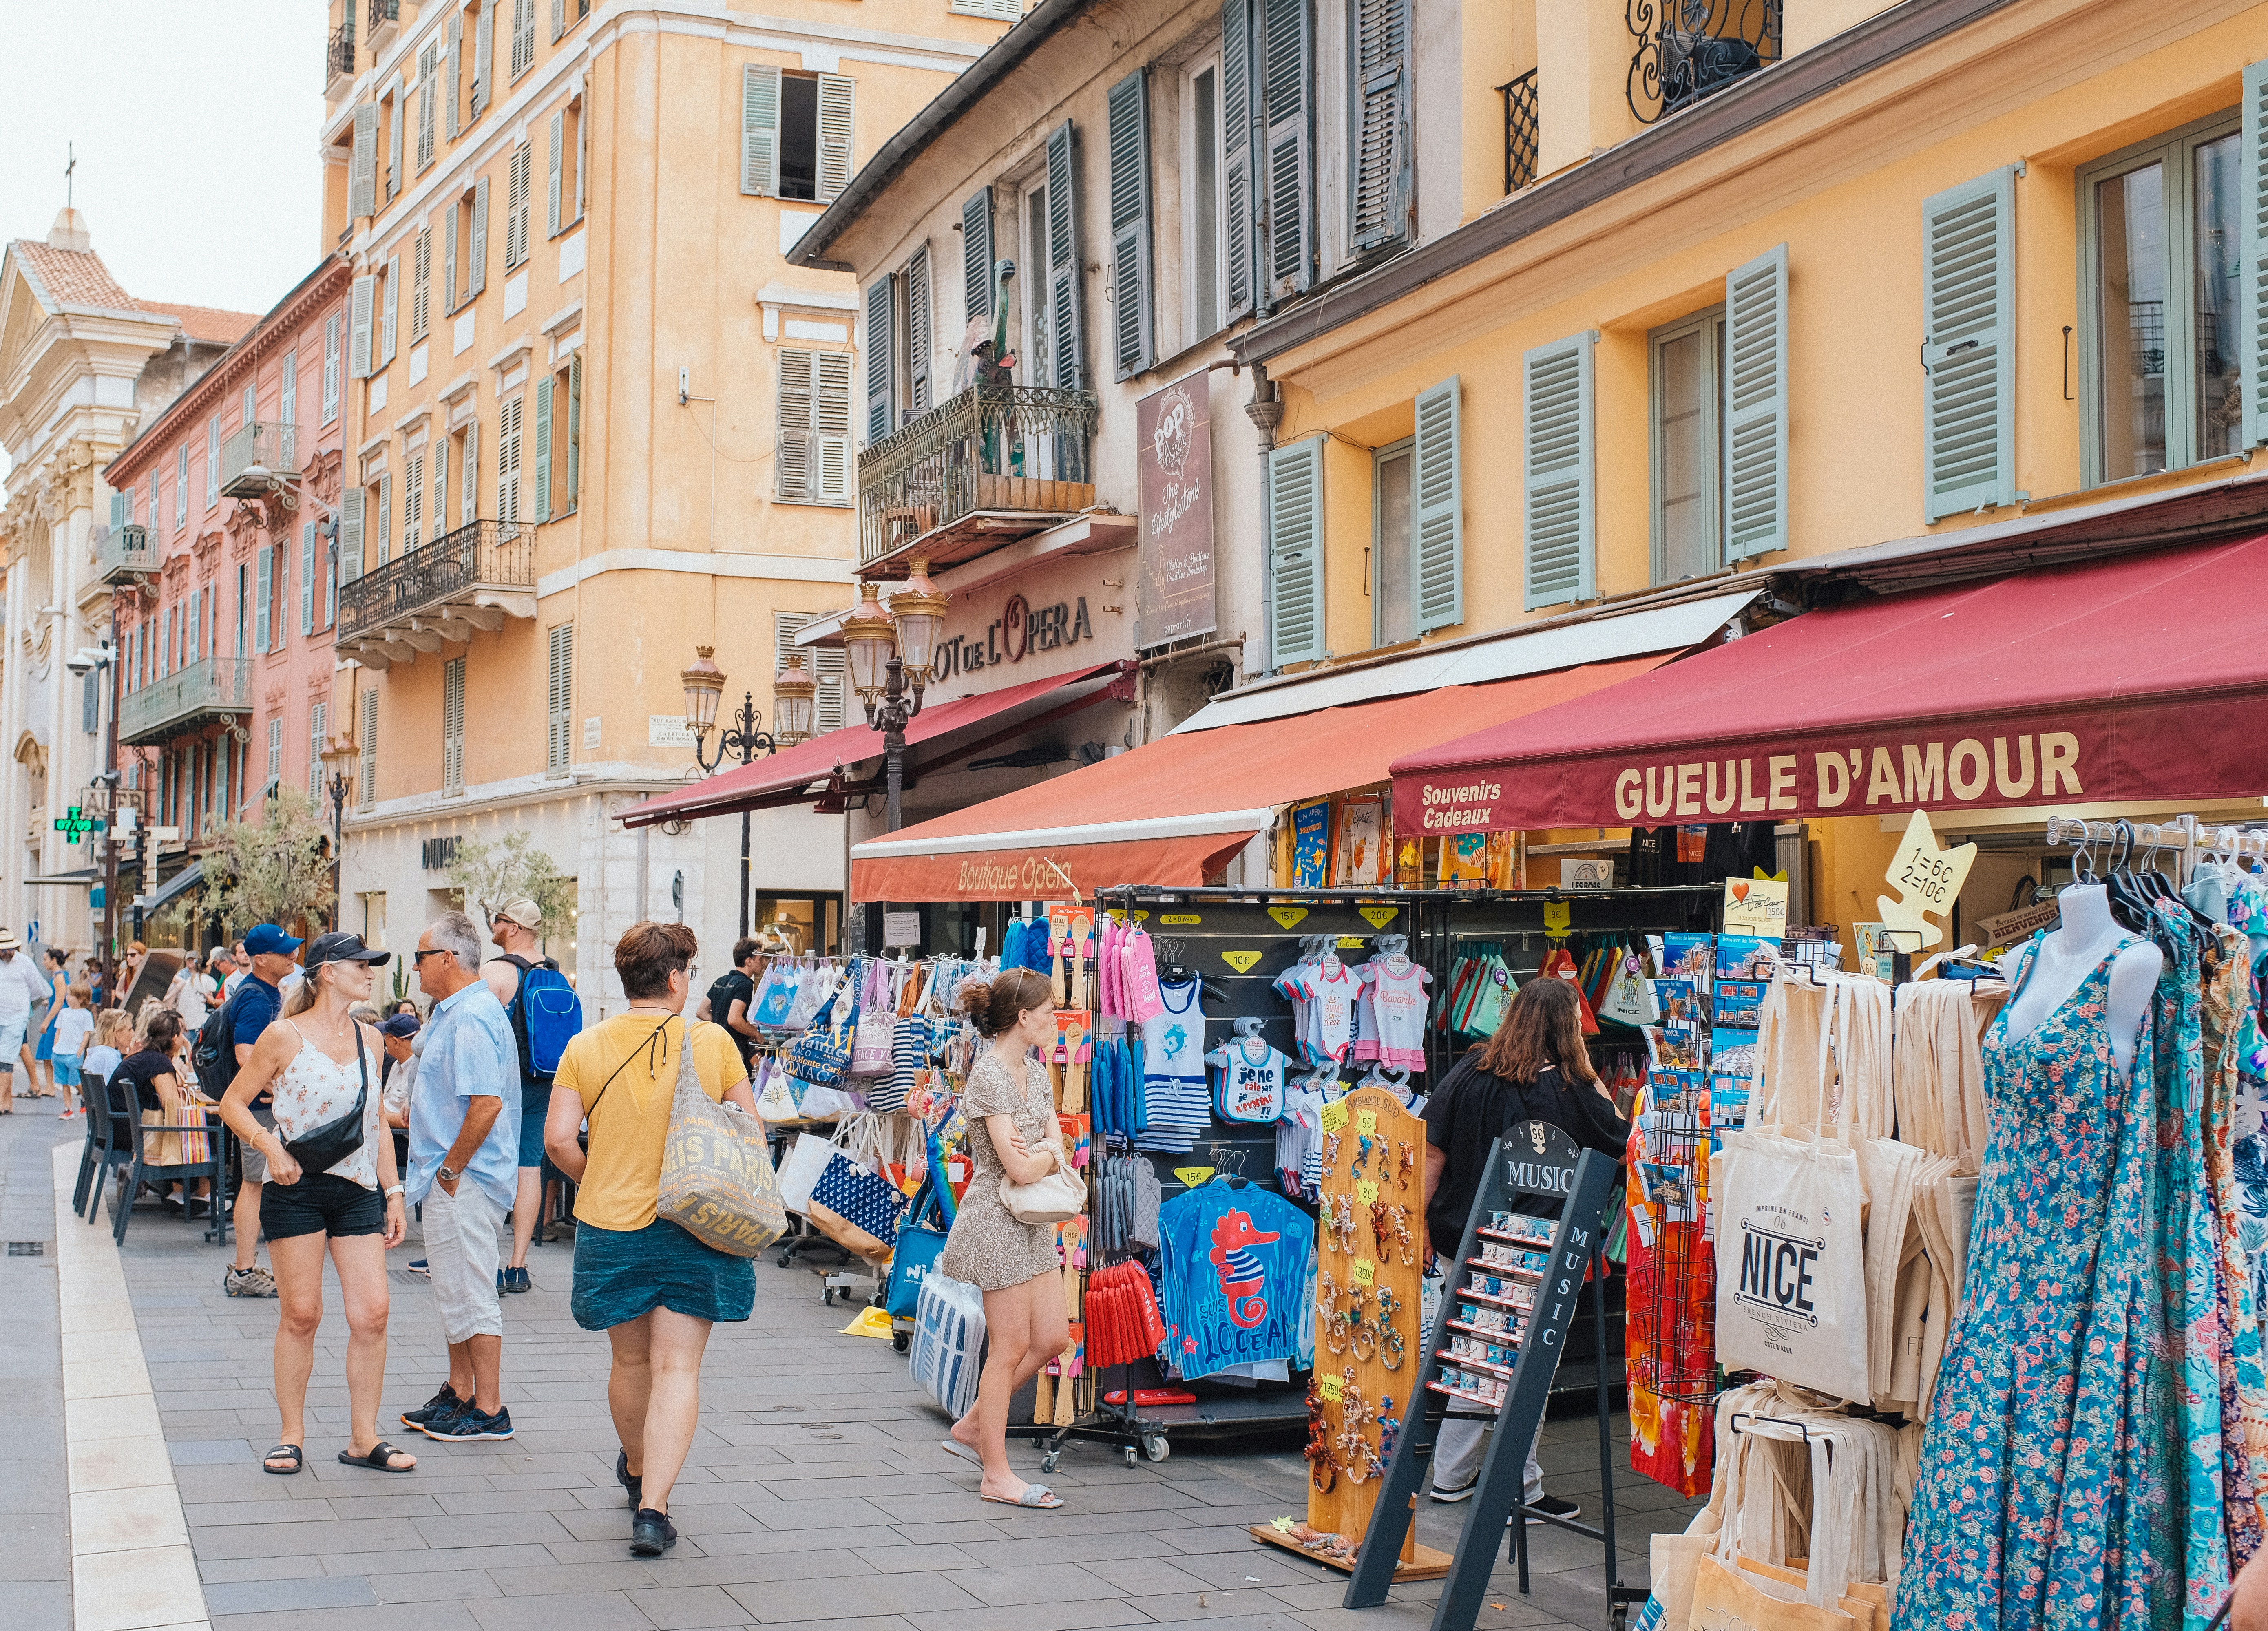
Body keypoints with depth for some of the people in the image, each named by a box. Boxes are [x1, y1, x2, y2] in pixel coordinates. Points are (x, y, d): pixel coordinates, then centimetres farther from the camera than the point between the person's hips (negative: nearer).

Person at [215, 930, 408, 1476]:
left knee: (372, 1312, -4)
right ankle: (292, 1437, 12)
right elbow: (233, 1103, 1)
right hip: (296, 1188, -4)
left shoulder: (367, 1039, 13)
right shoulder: (285, 1036, -2)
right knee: (301, 1314, -1)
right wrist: (270, 1146, -15)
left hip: (358, 1189, 4)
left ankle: (364, 1438, 5)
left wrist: (393, 1192, 14)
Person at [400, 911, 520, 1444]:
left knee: (470, 1295, -4)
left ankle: (488, 1411, 2)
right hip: (451, 1179, 11)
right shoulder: (455, 1014, 14)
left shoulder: (471, 1019, -20)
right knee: (455, 1293, 18)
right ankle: (459, 1395, 29)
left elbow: (486, 1104, -28)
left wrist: (450, 1170, -21)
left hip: (464, 1180, -11)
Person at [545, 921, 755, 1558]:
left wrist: (593, 1183, 11)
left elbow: (559, 1138, -7)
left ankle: (638, 1470, 43)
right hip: (695, 1227, -2)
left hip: (611, 1225, 2)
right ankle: (654, 1509, -11)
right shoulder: (713, 1043, -5)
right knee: (677, 1368, -1)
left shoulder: (586, 1047, -2)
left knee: (631, 1359, 20)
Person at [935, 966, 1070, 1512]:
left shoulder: (1034, 1072, 11)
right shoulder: (989, 1076, -17)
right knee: (1010, 1348, -2)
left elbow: (1058, 1151, 7)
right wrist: (1048, 1156, -2)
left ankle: (972, 1426, 24)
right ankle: (996, 1474, 8)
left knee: (1051, 1338, 10)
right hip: (998, 1221, -9)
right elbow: (1019, 1169, -22)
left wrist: (1041, 1153, -15)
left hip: (1033, 1222, 9)